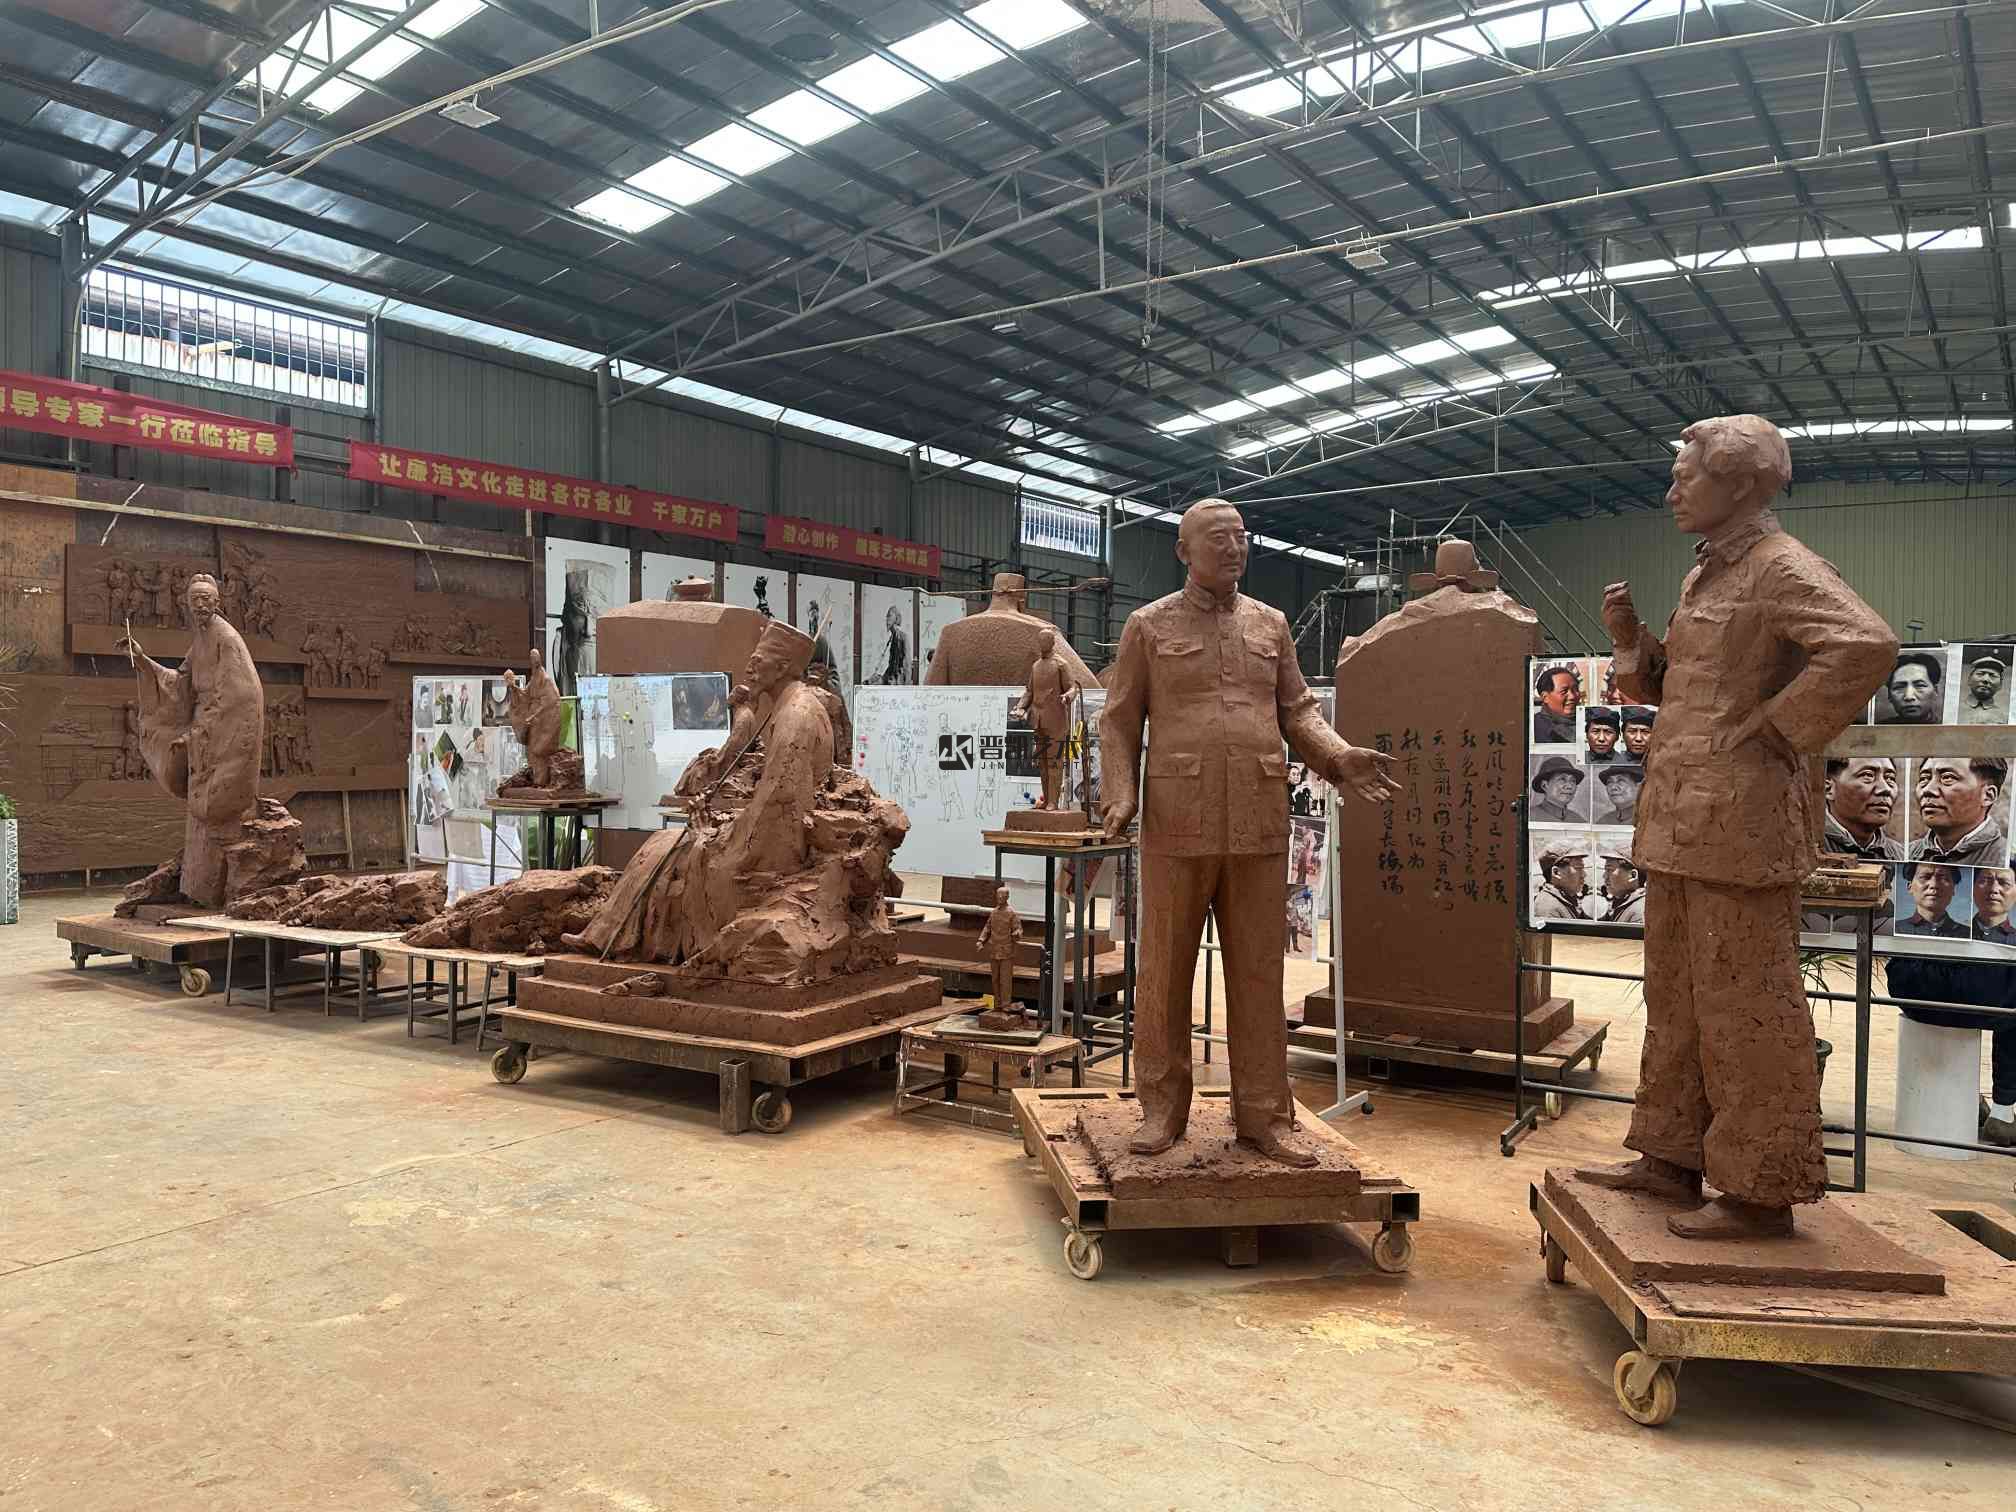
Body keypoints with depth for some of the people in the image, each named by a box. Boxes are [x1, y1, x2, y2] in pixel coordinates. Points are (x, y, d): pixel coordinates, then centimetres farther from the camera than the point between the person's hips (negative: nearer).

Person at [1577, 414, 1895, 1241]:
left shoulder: (1781, 567, -11)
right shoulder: (1705, 573, 17)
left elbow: (1866, 645, -27)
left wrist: (1779, 731, -19)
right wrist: (1629, 636, 6)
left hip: (1740, 818, -10)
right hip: (1681, 817, 10)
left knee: (1743, 1003, -2)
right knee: (1676, 993, 15)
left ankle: (1763, 1189, 9)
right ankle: (1672, 1158, 27)